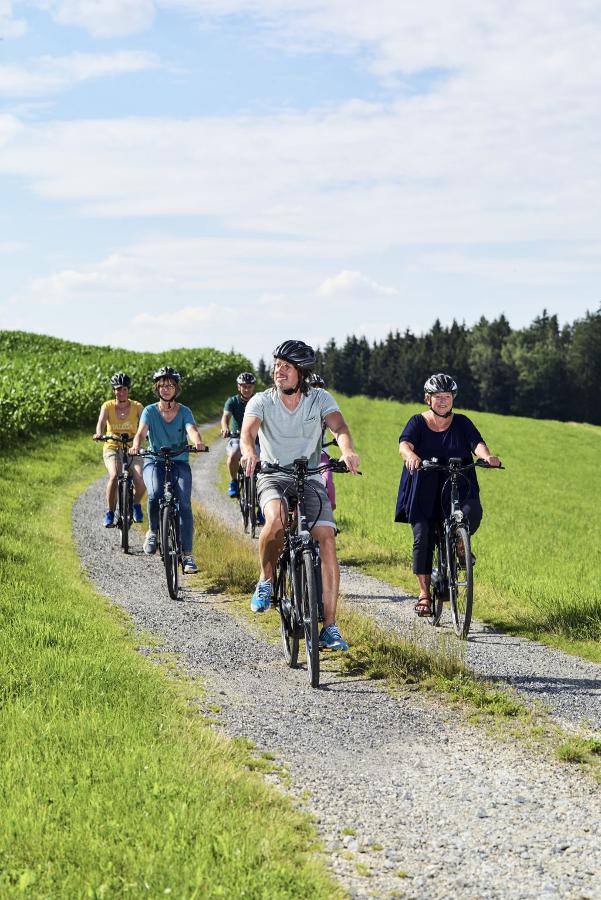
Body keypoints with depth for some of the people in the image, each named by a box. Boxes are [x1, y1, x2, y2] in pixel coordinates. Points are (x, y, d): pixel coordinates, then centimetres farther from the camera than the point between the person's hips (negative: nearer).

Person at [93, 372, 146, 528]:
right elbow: (101, 422, -18)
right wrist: (99, 434, -40)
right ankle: (110, 512, -11)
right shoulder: (107, 406, -1)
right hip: (112, 448, 0)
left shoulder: (137, 407, -1)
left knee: (141, 479, -24)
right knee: (114, 475, -30)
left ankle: (136, 504, 11)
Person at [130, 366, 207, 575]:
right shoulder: (150, 411, 2)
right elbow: (141, 432, -14)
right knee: (155, 494, -30)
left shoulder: (184, 412, 2)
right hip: (154, 462, 0)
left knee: (184, 503, -18)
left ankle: (187, 555, -15)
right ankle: (153, 531, -1)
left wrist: (197, 441, -42)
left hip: (179, 463, 0)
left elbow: (192, 429, -17)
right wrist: (136, 446, -37)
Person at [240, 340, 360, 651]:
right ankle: (266, 580, -7)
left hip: (310, 479, 1)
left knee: (327, 540, -16)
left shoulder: (320, 398, -2)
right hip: (273, 477, -1)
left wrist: (347, 450, -42)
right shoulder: (262, 401, -4)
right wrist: (248, 451, -45)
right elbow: (247, 430, -21)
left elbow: (338, 426, -19)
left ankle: (330, 627, -12)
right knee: (276, 519, -35)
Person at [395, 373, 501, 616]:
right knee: (422, 538, -7)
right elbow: (404, 444, -17)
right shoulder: (418, 422, 1)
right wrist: (411, 456, -42)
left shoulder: (461, 423, 5)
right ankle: (424, 593, 5)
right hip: (424, 492, 0)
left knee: (472, 512, -29)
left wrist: (486, 456, -36)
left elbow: (477, 443, -12)